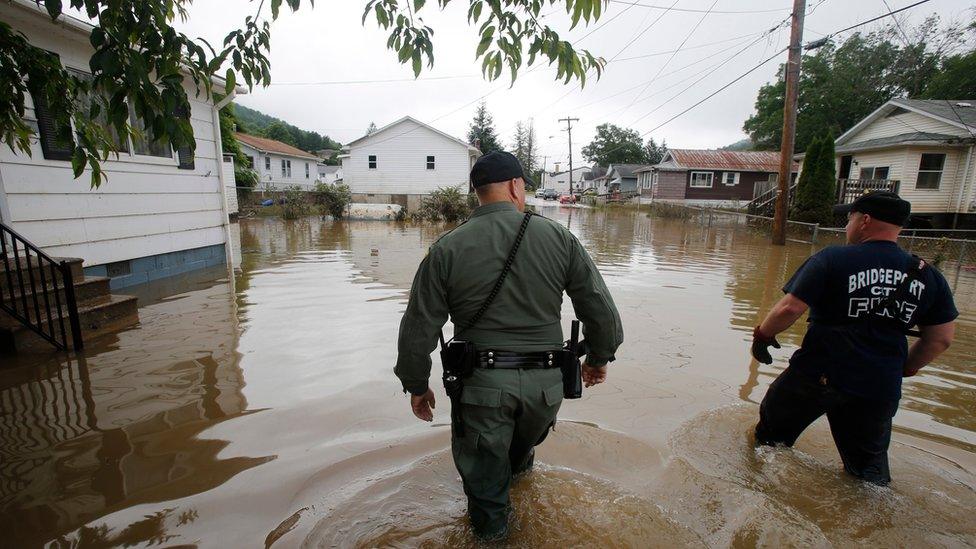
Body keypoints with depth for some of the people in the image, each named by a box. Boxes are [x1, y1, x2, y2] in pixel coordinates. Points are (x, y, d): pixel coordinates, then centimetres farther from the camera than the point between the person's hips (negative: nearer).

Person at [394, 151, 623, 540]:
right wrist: (599, 357, 16)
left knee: (483, 474, 20)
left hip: (482, 381, -3)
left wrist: (416, 385, 10)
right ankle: (517, 468, 65)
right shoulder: (558, 238, -5)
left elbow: (418, 328, -5)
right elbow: (600, 308, -1)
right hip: (545, 381, 4)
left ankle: (491, 530, 39)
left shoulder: (446, 249, -8)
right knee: (522, 447, 35)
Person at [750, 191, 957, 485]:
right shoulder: (928, 275, 5)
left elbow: (789, 309, -19)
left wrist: (763, 334, -2)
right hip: (881, 388, 5)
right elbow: (941, 338, 10)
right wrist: (904, 368, 23)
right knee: (870, 466, 24)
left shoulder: (831, 258, -12)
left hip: (817, 375, -4)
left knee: (772, 434, 18)